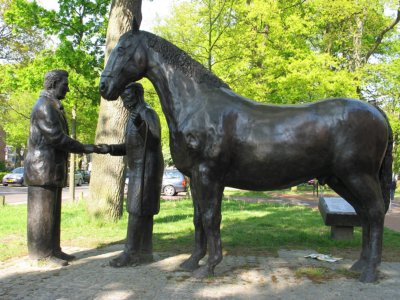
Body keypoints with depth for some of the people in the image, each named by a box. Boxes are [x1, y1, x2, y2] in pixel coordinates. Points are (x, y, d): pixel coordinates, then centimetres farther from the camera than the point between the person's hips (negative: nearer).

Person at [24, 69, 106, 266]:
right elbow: (57, 138, -18)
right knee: (42, 211, -5)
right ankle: (40, 254, 0)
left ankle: (52, 250, 16)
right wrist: (84, 148, -11)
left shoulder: (54, 107, 20)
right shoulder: (44, 106, -12)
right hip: (43, 168, -10)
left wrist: (83, 148, 14)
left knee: (52, 212, 10)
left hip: (52, 168, 10)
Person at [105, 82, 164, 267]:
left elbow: (154, 143, -22)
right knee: (143, 211, 8)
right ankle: (145, 252, 12)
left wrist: (141, 126, -35)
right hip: (139, 170, 9)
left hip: (146, 170, -9)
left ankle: (131, 254, -4)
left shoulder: (148, 114, -12)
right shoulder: (135, 116, 17)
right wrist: (110, 148, 5)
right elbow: (131, 146, 18)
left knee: (137, 211, -8)